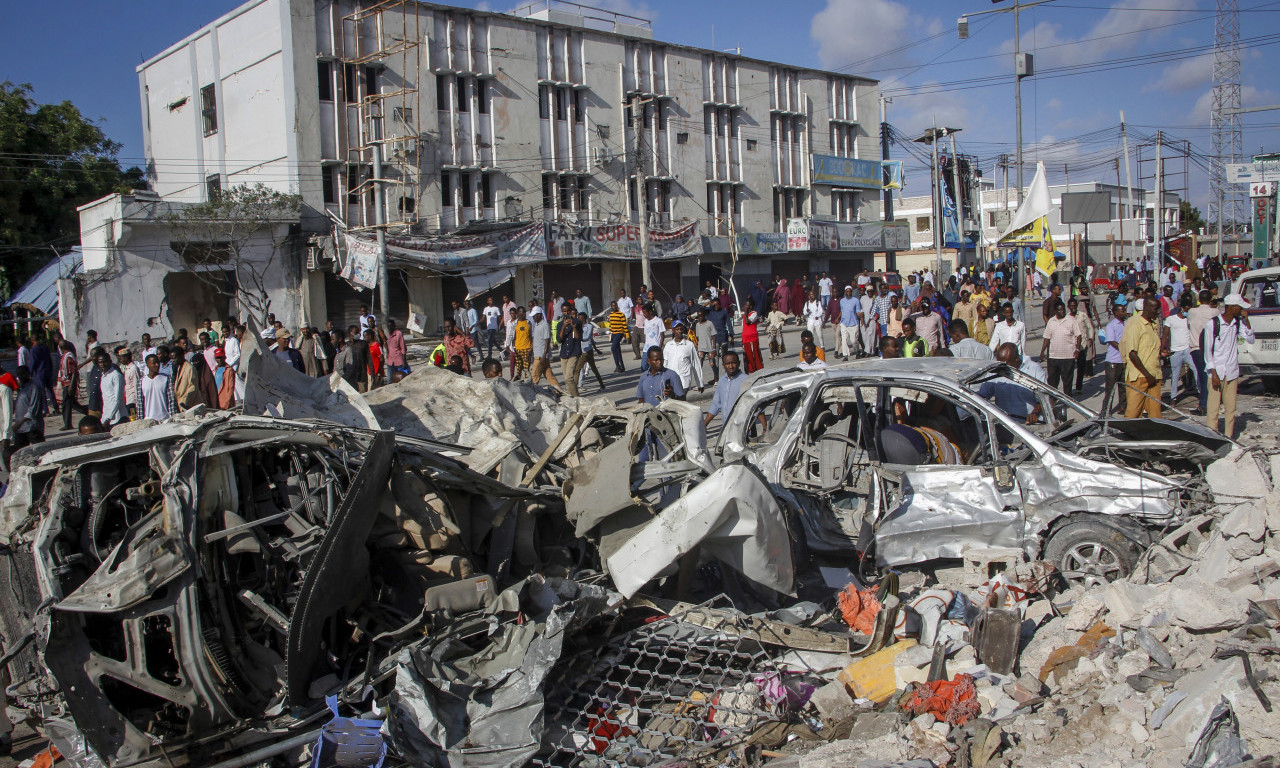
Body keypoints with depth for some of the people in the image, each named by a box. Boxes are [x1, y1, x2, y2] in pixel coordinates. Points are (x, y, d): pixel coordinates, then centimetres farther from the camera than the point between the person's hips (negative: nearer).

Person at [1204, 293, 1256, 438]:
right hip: (1216, 372, -4)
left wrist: (1246, 320, -8)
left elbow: (1251, 340, -1)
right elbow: (1207, 350, -6)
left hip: (1232, 372, 4)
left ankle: (1229, 437, 15)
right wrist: (1214, 373, -10)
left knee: (1231, 408, 7)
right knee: (1213, 408, -4)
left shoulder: (1238, 323, 5)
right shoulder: (1213, 324, -8)